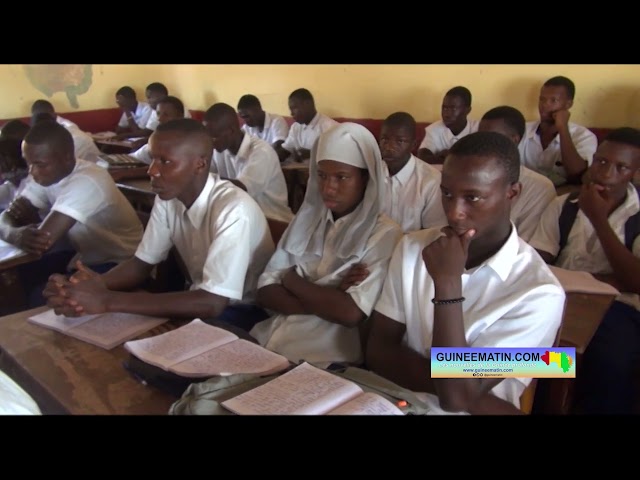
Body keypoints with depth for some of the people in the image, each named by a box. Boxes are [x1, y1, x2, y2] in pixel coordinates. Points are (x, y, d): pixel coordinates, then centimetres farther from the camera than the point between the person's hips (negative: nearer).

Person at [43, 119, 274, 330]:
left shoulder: (234, 211, -29)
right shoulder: (167, 198, -6)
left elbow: (212, 303, -33)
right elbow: (142, 263, 1)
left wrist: (108, 301, -33)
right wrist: (92, 287, -20)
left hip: (246, 312, -6)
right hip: (202, 301, 6)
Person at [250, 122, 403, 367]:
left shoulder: (385, 234, -7)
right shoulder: (306, 218, 9)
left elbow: (351, 313, -18)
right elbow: (266, 292, 2)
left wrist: (292, 280, -5)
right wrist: (330, 298, -13)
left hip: (326, 360, -5)